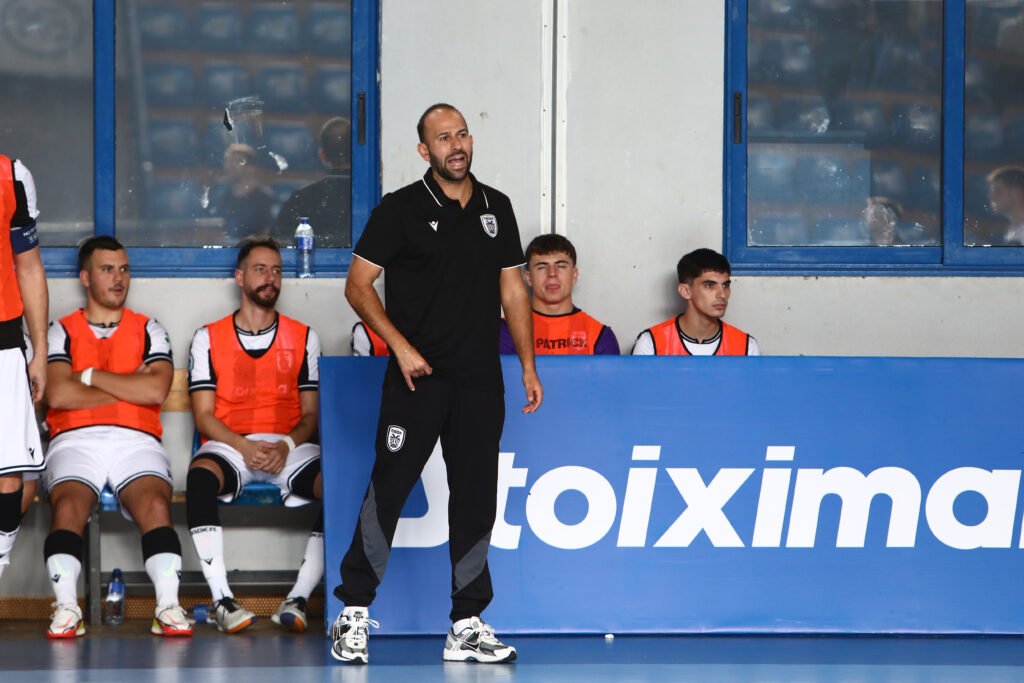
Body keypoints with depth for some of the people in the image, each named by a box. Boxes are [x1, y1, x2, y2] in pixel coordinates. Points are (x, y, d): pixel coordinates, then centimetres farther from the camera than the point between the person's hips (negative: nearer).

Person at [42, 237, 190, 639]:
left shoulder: (148, 331, 18)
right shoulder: (62, 331, 15)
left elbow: (156, 390, -2)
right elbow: (58, 395, -3)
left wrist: (91, 375, 1)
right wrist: (130, 387, 1)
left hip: (136, 440, 1)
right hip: (76, 440, 0)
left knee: (155, 504, -31)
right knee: (68, 506, -32)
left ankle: (168, 607, -37)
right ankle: (66, 609, -34)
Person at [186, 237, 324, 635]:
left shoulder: (303, 338, 14)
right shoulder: (209, 338, 10)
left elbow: (311, 413, 10)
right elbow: (204, 416, 4)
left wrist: (287, 446, -12)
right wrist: (243, 447, -15)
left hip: (290, 447, 1)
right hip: (229, 445, -1)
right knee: (199, 478, -37)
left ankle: (298, 599, -31)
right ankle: (223, 601, -37)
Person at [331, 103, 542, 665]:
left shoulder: (497, 208, 12)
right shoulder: (401, 209, -2)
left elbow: (512, 289, 17)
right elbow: (358, 285, -4)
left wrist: (528, 365, 11)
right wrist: (400, 345, -14)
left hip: (480, 381, 4)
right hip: (417, 380, -4)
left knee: (475, 500, 5)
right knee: (388, 488, -6)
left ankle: (466, 626, 10)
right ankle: (353, 613, 2)